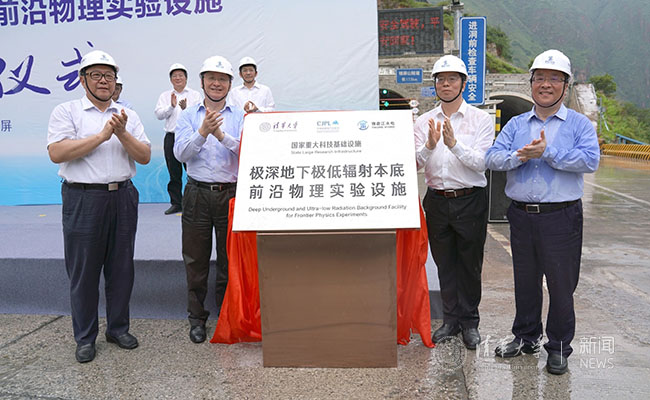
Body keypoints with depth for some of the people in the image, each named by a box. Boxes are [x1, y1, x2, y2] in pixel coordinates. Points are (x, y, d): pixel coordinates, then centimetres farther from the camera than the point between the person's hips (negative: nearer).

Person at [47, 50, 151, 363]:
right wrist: (103, 135, -13)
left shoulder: (128, 115, 12)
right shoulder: (66, 112, 2)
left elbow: (145, 156, 4)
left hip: (123, 197, 3)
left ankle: (118, 328, 27)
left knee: (121, 267, 10)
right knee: (83, 270, 5)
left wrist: (123, 133, -12)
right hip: (83, 199, -3)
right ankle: (85, 337, 19)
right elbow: (57, 153, -13)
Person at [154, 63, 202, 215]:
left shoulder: (195, 95, 8)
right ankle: (176, 203, 14)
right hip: (171, 137, 3)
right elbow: (159, 114, 0)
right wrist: (171, 106, -16)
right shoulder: (165, 95, 14)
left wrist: (186, 108, -22)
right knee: (174, 172, 6)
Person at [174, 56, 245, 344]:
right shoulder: (189, 116, 7)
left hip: (231, 193, 0)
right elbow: (180, 153, -6)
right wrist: (202, 132, -21)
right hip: (197, 193, 1)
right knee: (195, 260, 8)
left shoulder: (241, 116, 6)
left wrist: (221, 135, -21)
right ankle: (197, 318, 24)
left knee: (229, 260, 9)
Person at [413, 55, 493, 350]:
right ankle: (451, 319, 25)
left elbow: (481, 162, -13)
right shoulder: (424, 122, 6)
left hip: (470, 201, -2)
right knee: (444, 264, 11)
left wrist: (454, 143, -26)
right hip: (437, 201, 2)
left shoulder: (481, 119, -1)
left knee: (470, 264, 7)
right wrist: (430, 145, -23)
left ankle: (469, 321, 22)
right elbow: (416, 164, -4)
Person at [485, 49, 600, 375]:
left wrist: (548, 153, -17)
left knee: (561, 284, 4)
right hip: (521, 216, 3)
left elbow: (590, 160, -15)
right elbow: (492, 158, 0)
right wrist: (519, 156, -18)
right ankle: (526, 337, 32)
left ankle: (559, 347, 21)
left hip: (562, 217, -3)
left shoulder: (579, 124, 2)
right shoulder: (515, 125, 11)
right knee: (525, 281, 15)